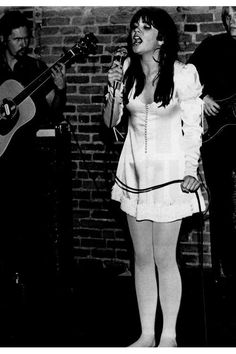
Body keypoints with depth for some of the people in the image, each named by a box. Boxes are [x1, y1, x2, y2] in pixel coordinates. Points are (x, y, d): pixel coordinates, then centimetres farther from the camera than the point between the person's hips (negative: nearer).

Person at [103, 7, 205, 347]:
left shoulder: (183, 74, -9)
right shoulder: (127, 70, 3)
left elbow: (193, 128, -5)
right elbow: (111, 121, 6)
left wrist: (191, 172, -13)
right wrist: (114, 89, -10)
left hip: (169, 171, -4)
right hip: (134, 171, 5)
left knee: (164, 257, -2)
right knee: (142, 257, 9)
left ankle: (169, 335, 11)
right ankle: (146, 334, 17)